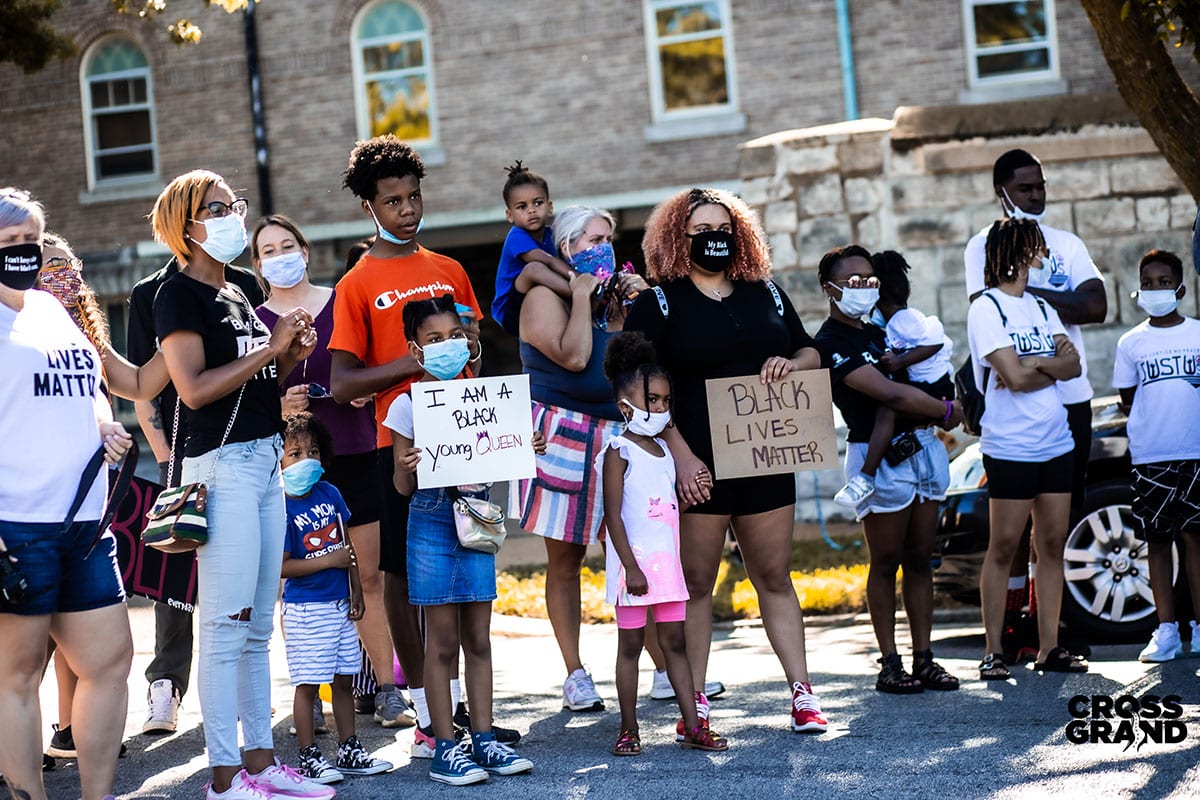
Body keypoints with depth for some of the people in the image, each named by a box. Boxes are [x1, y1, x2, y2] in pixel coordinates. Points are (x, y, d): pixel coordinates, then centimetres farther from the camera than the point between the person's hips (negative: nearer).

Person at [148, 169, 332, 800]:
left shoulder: (237, 296, 19)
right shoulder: (179, 294, -7)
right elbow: (194, 388, -18)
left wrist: (291, 356, 5)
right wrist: (271, 347, -15)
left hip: (266, 462, 9)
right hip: (221, 466, -9)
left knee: (257, 627, 11)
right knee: (225, 627, -8)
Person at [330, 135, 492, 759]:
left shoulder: (448, 271, 14)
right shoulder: (357, 285, -1)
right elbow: (342, 384, -5)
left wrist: (468, 349, 0)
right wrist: (411, 362, -16)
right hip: (401, 442, -4)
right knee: (402, 574, -1)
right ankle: (428, 718, 6)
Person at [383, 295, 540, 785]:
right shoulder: (408, 406, -4)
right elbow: (403, 487, -3)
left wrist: (526, 450, -3)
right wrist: (407, 468, -24)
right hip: (432, 522, -4)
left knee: (478, 637, 7)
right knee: (442, 639, -1)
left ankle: (483, 739, 13)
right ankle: (445, 748, 4)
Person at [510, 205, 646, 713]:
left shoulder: (610, 297, 17)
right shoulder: (544, 297, -3)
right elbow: (573, 357, -17)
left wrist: (630, 304, 6)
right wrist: (582, 297, -10)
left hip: (618, 434, 6)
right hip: (565, 436, -5)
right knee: (565, 561, 1)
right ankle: (575, 676, 8)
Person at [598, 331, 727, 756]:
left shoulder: (663, 450, 12)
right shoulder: (619, 452, -10)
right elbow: (613, 516, -14)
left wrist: (674, 559, 18)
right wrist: (631, 567, -18)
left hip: (667, 560, 7)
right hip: (635, 562, -7)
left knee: (675, 642, 7)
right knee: (630, 645, 1)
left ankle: (693, 727, 7)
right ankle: (629, 730, 8)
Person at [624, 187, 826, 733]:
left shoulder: (765, 295, 13)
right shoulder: (659, 303, -1)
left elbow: (811, 353, 22)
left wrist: (792, 364, -3)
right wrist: (681, 456, -15)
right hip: (698, 465, -4)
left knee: (774, 578, 9)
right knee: (695, 582, 2)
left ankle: (802, 693, 13)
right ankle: (694, 703, 8)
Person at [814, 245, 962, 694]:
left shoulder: (877, 333, 18)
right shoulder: (831, 345, -11)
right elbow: (889, 393, -19)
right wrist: (948, 411, -10)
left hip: (923, 448, 8)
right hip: (881, 457, -8)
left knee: (920, 559, 8)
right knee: (887, 563, -2)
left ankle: (923, 658, 11)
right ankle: (890, 665, 3)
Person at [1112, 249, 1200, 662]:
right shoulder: (1131, 343, 7)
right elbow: (1128, 400, 13)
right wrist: (1153, 426, 0)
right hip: (1149, 456, 1)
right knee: (1157, 540, 4)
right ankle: (1166, 631, 8)